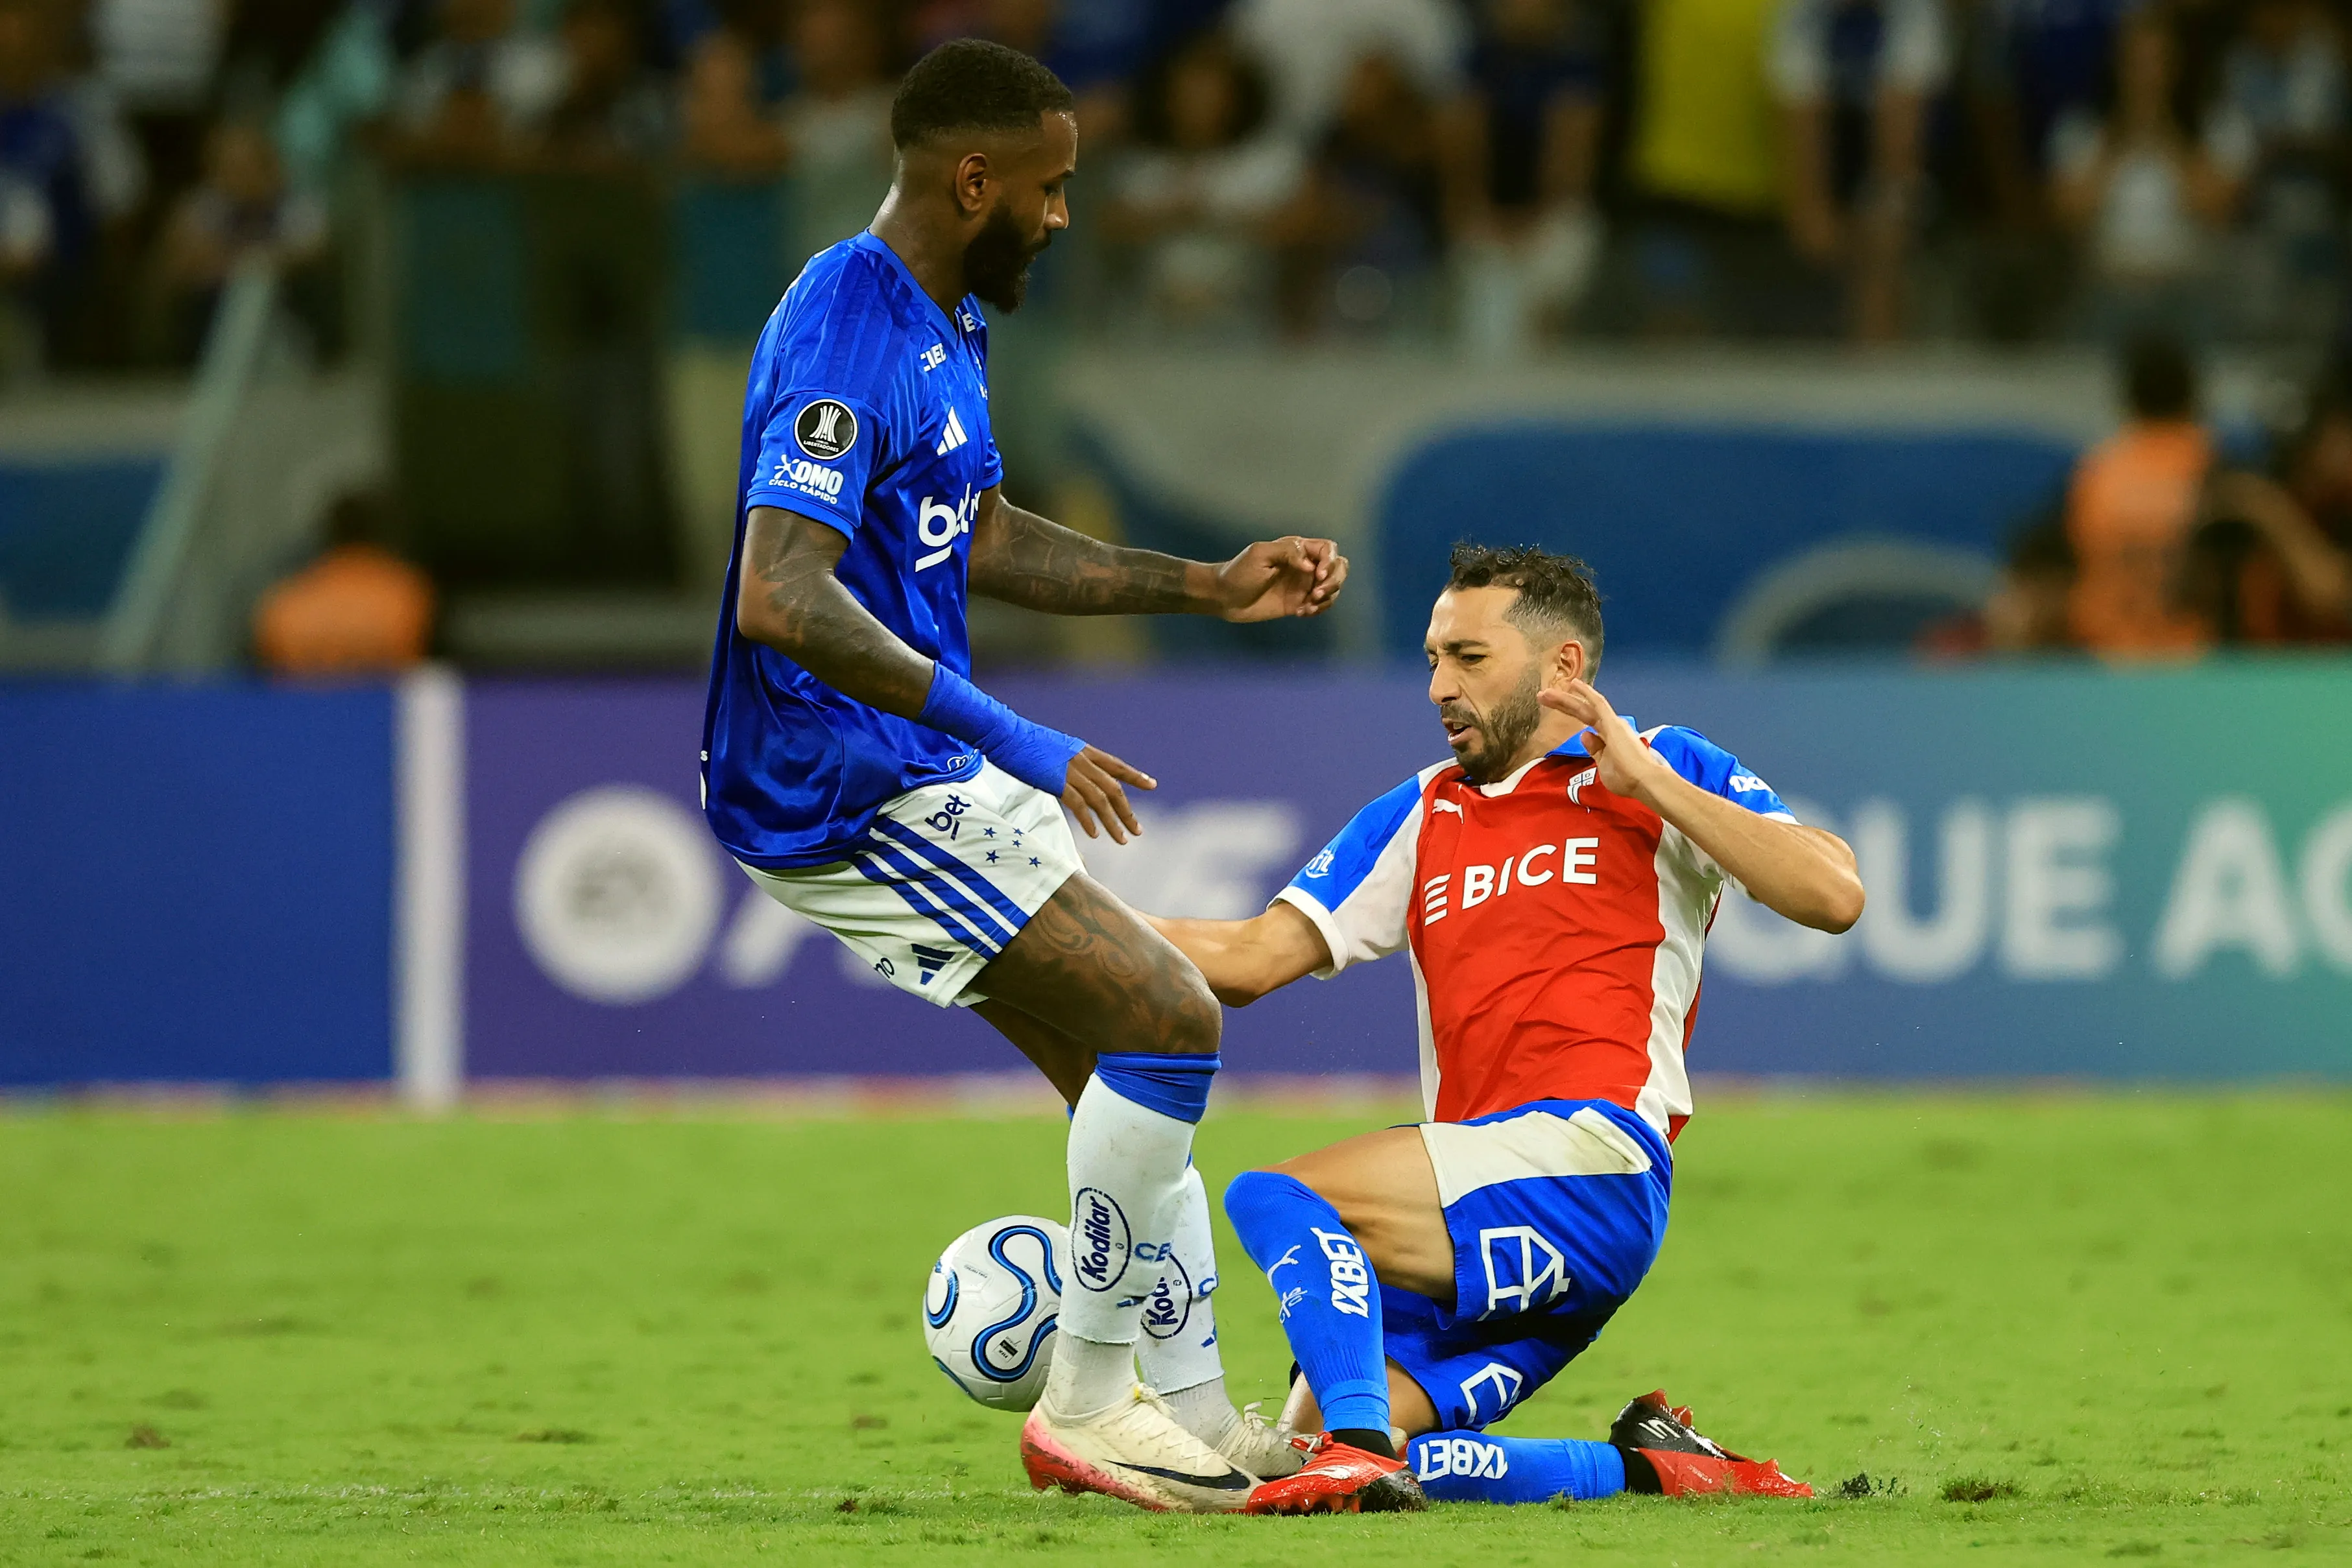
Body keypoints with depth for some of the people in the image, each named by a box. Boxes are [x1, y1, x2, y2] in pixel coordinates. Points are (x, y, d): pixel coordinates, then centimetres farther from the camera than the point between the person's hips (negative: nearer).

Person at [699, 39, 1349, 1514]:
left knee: (1135, 1071, 12)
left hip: (927, 781, 11)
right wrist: (1007, 740, -30)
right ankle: (1089, 1396, -5)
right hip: (843, 784, -11)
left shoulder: (945, 325, 12)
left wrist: (1211, 586, 22)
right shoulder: (847, 336, -21)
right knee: (1170, 1022, -15)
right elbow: (781, 599, -30)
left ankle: (1201, 1419, 18)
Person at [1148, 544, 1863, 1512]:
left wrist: (1649, 781, -6)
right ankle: (1649, 1468, -1)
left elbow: (1832, 895, -5)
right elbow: (1252, 959, 20)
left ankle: (1358, 1449, -38)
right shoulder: (1420, 817, 25)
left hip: (1591, 1159, -7)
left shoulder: (1661, 774, 9)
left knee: (1272, 1200, -24)